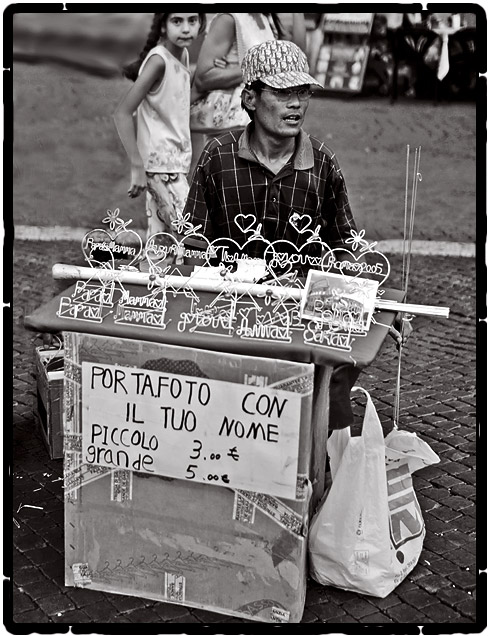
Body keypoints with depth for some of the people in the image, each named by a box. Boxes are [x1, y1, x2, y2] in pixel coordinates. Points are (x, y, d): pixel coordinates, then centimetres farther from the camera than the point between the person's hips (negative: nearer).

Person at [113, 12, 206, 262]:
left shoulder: (183, 54, 7)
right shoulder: (159, 60, -18)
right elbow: (122, 113, -21)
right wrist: (137, 166, -23)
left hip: (177, 163, 8)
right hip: (160, 164, -8)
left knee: (161, 246, 15)